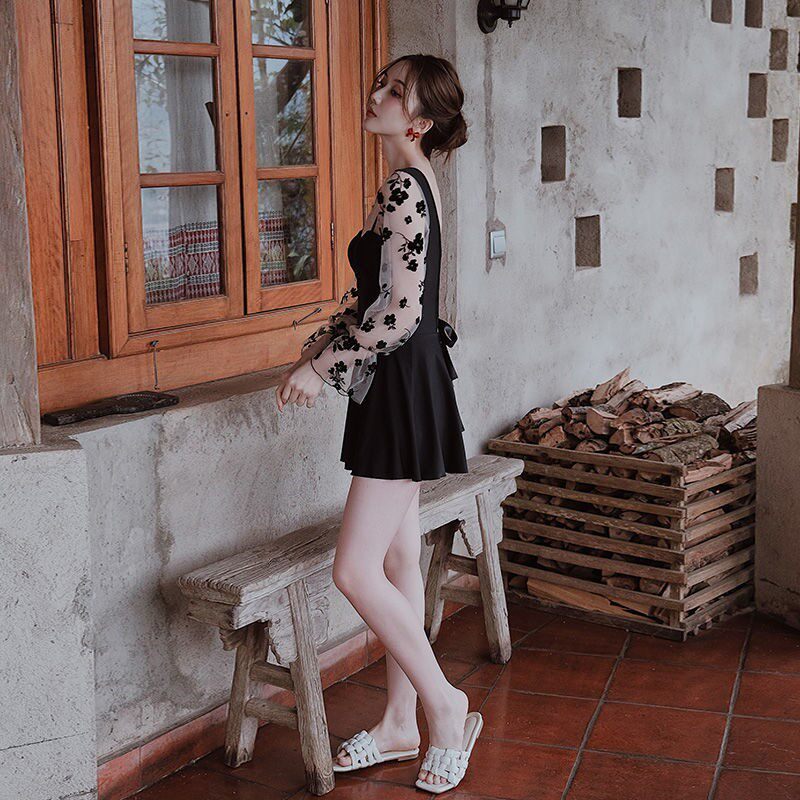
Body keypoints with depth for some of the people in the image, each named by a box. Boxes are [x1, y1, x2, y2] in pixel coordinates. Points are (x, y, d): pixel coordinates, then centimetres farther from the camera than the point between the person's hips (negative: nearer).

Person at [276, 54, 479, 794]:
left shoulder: (405, 188, -17)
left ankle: (446, 705, 9)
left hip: (405, 385, -10)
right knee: (398, 562, 14)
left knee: (357, 571, -8)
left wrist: (324, 365, -13)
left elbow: (400, 312, -23)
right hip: (395, 385, 10)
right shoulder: (409, 184, 14)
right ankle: (400, 724, 25)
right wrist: (312, 351, 13)